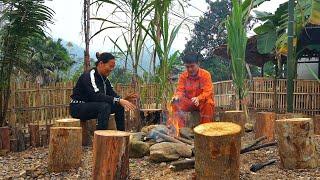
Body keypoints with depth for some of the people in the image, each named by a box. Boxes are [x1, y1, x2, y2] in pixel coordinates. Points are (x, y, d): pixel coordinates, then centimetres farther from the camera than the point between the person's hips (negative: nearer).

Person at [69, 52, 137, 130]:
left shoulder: (104, 78, 5)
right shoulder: (88, 76, -21)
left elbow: (112, 94, 3)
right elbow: (97, 96, -34)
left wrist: (124, 99, -18)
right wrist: (119, 100, -39)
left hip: (93, 106, 9)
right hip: (78, 108, -8)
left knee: (119, 106, -5)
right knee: (105, 106, -33)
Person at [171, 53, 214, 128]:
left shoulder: (206, 74, -13)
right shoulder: (183, 76, -3)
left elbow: (208, 92, -21)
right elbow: (180, 90, -6)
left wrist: (198, 98, -42)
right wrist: (177, 96, -31)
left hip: (202, 102, -3)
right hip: (188, 102, 3)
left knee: (209, 103, -35)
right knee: (175, 104, -24)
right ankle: (180, 128, -18)